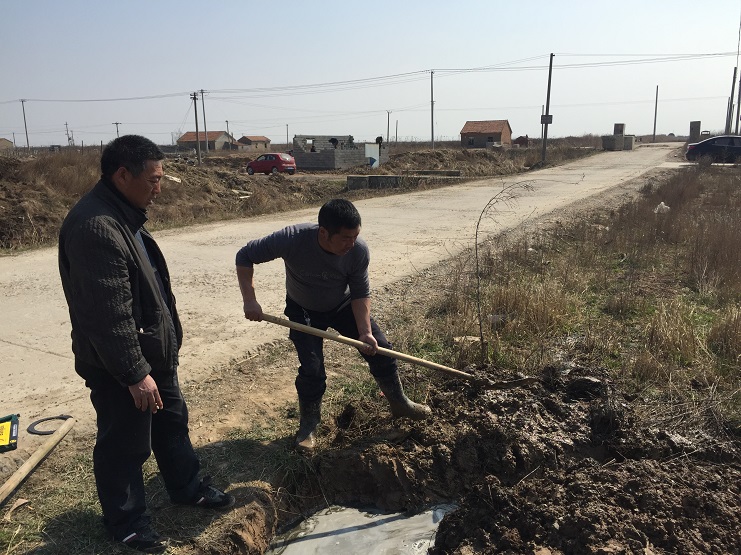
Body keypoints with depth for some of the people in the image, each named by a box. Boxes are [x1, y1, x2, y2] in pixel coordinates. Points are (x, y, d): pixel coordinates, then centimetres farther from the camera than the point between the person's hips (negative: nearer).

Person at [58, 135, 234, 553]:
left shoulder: (126, 214, 6)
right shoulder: (95, 227, -28)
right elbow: (109, 314, -29)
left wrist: (171, 330, 22)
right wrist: (134, 373, -25)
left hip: (154, 351, 10)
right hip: (120, 366, -10)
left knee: (172, 422, 23)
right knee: (125, 446, 10)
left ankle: (188, 488, 43)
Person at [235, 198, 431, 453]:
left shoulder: (359, 250, -30)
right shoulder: (292, 239, -36)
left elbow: (361, 294, -16)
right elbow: (245, 256, -23)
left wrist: (365, 332, -27)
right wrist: (250, 300, -32)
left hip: (344, 306, 2)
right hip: (303, 311, -2)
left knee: (380, 349, 0)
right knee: (312, 368, -14)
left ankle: (399, 403, 25)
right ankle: (308, 424, 14)